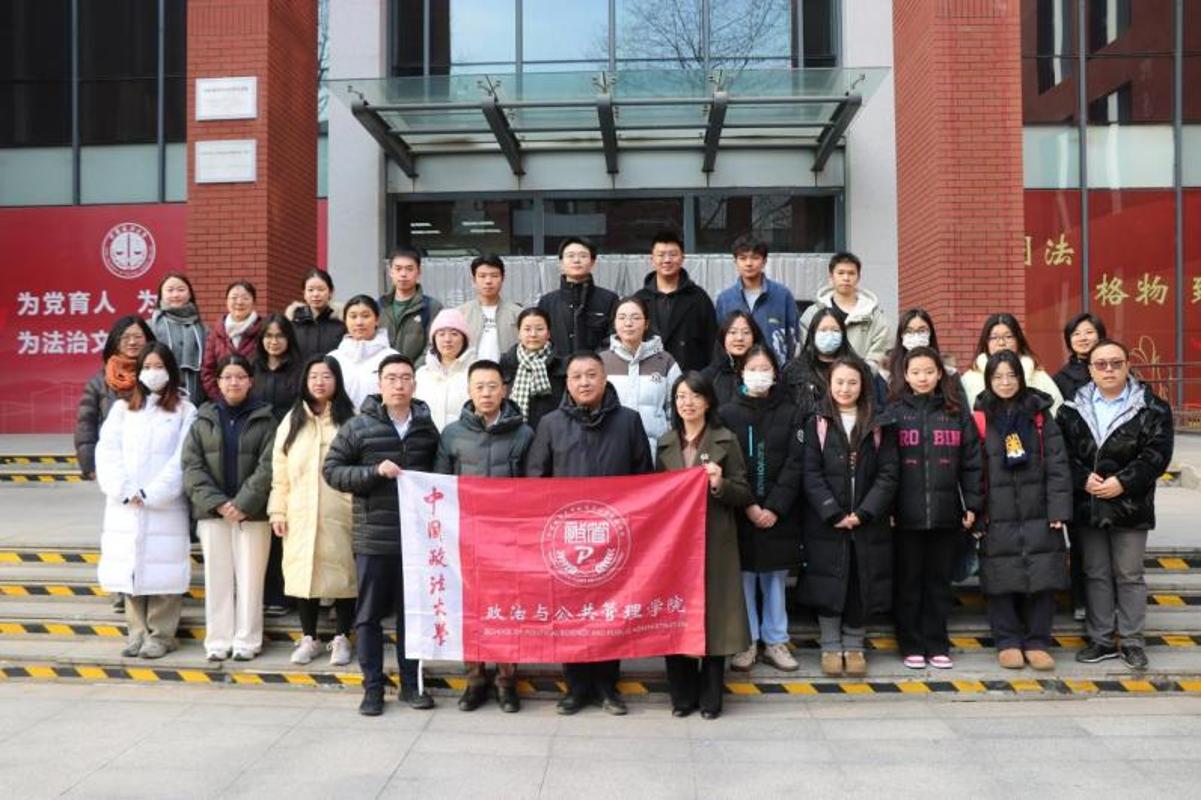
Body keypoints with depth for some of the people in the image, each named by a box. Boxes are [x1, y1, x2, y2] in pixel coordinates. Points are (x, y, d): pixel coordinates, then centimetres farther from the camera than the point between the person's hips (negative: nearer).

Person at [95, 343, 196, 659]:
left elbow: (183, 459, -4)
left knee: (162, 569, -5)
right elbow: (107, 452, 5)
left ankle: (161, 635, 4)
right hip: (124, 506, 3)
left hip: (166, 507, -3)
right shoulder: (121, 408, 14)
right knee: (129, 567, 4)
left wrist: (151, 494, -11)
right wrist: (124, 492, -8)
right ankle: (137, 632, 14)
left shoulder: (185, 410, 4)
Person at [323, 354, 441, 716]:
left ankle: (411, 683, 23)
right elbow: (331, 470, -1)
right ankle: (373, 687, 17)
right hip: (373, 538, -2)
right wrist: (374, 472, -15)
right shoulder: (358, 427, -1)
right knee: (369, 615, 6)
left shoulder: (427, 428, 6)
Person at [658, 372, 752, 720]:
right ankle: (682, 695, 16)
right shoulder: (665, 443, 11)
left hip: (714, 542, -3)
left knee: (714, 616, 0)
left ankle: (710, 697, 11)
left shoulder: (726, 441, 0)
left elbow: (745, 495, -2)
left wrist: (720, 484, -19)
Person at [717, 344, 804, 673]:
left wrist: (774, 507, -11)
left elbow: (794, 464, -2)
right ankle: (746, 642, 14)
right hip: (739, 513, -1)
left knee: (775, 576, 7)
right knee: (743, 575, 3)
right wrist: (747, 505, -12)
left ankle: (775, 641, 18)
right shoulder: (727, 414, 2)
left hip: (779, 514, 1)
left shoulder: (789, 413, 4)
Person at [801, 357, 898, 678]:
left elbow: (888, 474, -1)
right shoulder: (817, 424, 2)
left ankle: (854, 646, 19)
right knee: (828, 584, 3)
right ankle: (831, 647, 16)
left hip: (868, 523, 1)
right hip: (825, 522, -1)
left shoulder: (880, 425, 5)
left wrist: (862, 513, -11)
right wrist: (834, 514, -14)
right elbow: (811, 474, -4)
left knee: (861, 584, 5)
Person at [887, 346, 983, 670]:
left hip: (945, 513, 2)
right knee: (908, 582, 6)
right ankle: (911, 646, 16)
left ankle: (937, 645, 20)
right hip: (906, 515, -2)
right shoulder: (894, 412, 2)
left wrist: (972, 504, 1)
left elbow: (971, 462, 7)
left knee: (939, 581, 10)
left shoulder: (957, 413, 7)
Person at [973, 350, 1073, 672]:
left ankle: (1037, 642, 17)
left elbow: (1057, 465, 2)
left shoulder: (1040, 415, 6)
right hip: (998, 519, -1)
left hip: (1039, 516, 2)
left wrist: (1059, 510, -4)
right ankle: (1007, 642, 17)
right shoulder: (981, 419, -1)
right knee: (1002, 584, 3)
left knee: (1043, 581, 4)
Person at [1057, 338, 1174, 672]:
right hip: (1088, 506, 3)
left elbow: (1157, 453, -10)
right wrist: (1084, 480, -16)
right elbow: (1062, 453, -1)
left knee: (1129, 575, 5)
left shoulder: (1151, 408, -2)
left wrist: (1122, 482, -18)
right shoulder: (1072, 409, 5)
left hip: (1130, 506, -2)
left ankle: (1131, 641, 16)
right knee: (1096, 574, 10)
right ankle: (1102, 639, 20)